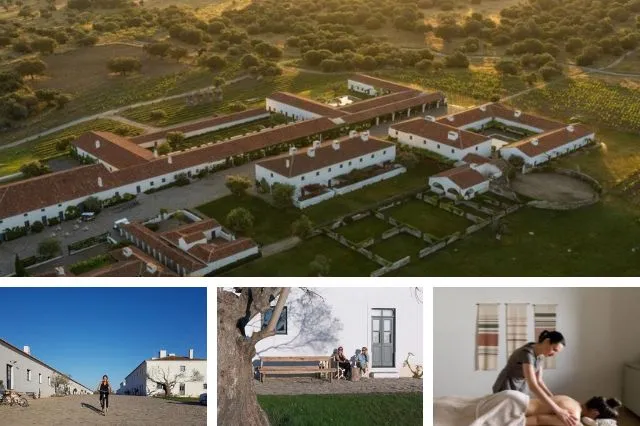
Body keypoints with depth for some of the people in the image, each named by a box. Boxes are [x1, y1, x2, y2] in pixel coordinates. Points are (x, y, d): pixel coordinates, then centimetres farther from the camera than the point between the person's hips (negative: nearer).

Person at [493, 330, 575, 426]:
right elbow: (532, 385, -40)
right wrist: (558, 410, -44)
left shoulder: (539, 355, -3)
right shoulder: (527, 353, -31)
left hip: (521, 391, 8)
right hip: (506, 391, -8)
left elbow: (539, 381, 1)